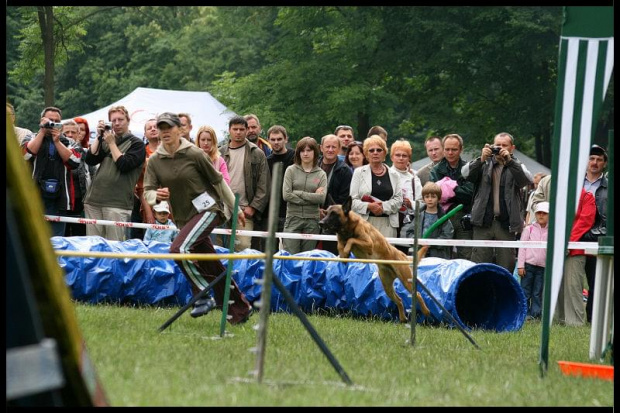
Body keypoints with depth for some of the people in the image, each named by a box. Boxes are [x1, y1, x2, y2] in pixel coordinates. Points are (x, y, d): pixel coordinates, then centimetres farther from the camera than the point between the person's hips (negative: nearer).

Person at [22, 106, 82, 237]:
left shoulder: (67, 142, 13)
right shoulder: (32, 138, 11)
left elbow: (75, 161, -4)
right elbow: (27, 154, -10)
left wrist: (57, 141, -8)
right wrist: (42, 131, -8)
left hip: (58, 200, 1)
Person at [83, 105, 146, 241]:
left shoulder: (136, 143, 4)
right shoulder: (104, 141, 20)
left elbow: (124, 165, -9)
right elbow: (90, 160, 8)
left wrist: (111, 143, -3)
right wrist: (99, 137, 4)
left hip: (117, 203, -5)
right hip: (94, 200, 5)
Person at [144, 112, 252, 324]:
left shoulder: (194, 154, -10)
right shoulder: (154, 161, 1)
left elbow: (218, 181, -2)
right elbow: (148, 192, -2)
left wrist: (236, 209, 5)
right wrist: (157, 195, -27)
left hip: (207, 209, -6)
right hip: (184, 218, 6)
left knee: (179, 248, -27)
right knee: (213, 269, 9)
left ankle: (203, 296, -15)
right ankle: (240, 309, 21)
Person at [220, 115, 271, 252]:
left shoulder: (257, 154, 4)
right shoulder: (221, 153, 11)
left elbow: (263, 186, 1)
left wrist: (253, 207, -7)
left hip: (244, 210, -2)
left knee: (243, 246, -12)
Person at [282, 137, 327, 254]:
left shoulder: (321, 174, 6)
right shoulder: (291, 170, 4)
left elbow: (322, 198, -7)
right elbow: (286, 195, -7)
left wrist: (299, 193, -8)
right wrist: (311, 197, -7)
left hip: (312, 220, 1)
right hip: (293, 217, -1)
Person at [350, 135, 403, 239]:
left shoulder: (394, 175, 14)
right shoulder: (359, 173, 10)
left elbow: (398, 199, 6)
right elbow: (352, 200, 2)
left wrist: (383, 207, -11)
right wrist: (369, 206, -14)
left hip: (387, 223, 1)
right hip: (365, 221, -1)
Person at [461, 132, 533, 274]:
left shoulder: (516, 166, 10)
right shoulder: (485, 164, 11)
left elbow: (527, 180, -9)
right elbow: (466, 174, -3)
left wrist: (509, 161, -19)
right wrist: (481, 160, -18)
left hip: (506, 223, 0)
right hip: (483, 222, 0)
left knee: (506, 266, 1)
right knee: (479, 262, -2)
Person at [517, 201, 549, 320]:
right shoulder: (529, 229, 4)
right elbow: (522, 248, 2)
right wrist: (520, 265, -4)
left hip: (543, 266, 2)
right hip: (528, 264, -2)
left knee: (538, 292, 3)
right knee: (525, 290, -1)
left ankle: (535, 313, 8)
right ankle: (524, 313, 4)